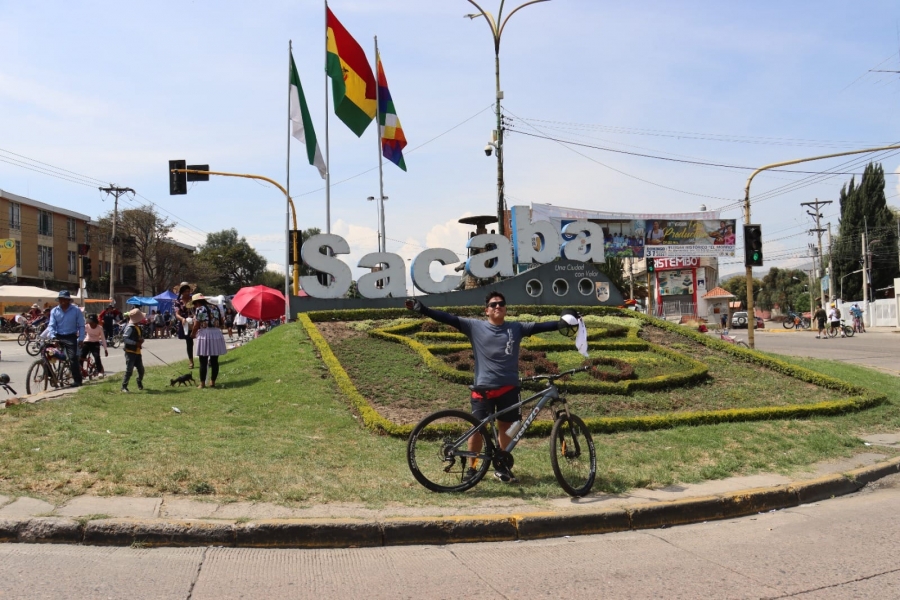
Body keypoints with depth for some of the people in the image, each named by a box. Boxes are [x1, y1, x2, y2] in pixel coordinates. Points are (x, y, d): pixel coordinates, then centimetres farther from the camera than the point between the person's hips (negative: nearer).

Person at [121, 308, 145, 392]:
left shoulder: (138, 327, 14)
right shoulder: (130, 327, -15)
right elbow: (124, 339, -21)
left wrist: (141, 340, 0)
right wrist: (135, 343, -25)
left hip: (137, 352, 9)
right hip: (130, 352, -8)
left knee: (141, 369, 14)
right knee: (129, 370, -12)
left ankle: (140, 383, 36)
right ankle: (124, 387, -7)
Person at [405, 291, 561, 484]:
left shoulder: (516, 328, 7)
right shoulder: (475, 326, 0)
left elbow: (540, 327, 3)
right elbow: (449, 318, -6)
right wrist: (422, 309, -13)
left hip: (509, 387, 2)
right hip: (484, 387, -2)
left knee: (506, 426, 9)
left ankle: (502, 467, 24)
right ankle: (471, 467, 17)